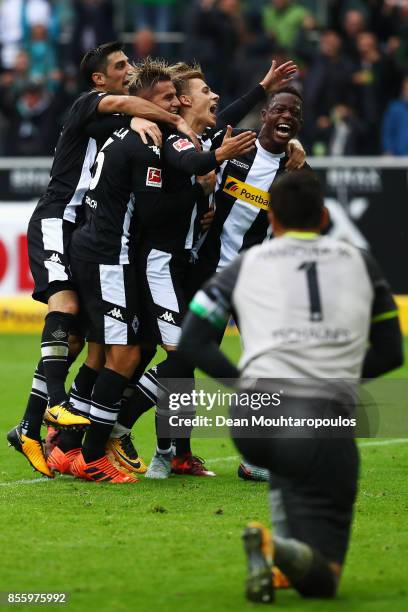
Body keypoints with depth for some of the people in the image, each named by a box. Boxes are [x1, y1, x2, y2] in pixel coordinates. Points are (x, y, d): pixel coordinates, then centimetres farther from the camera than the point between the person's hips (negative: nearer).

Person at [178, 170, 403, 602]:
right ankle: (281, 551, -32)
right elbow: (390, 354, 24)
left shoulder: (245, 264, 17)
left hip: (253, 419, 1)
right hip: (325, 427, -1)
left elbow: (192, 343, 11)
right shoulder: (359, 263, 21)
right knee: (321, 579, 3)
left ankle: (284, 545, 15)